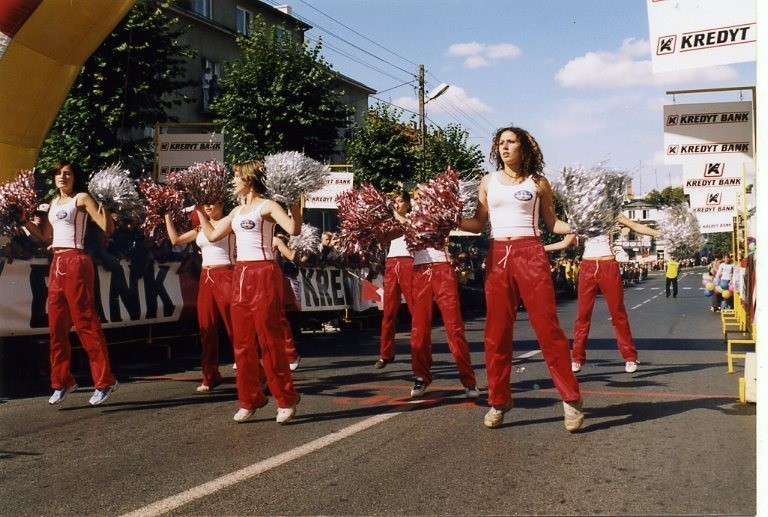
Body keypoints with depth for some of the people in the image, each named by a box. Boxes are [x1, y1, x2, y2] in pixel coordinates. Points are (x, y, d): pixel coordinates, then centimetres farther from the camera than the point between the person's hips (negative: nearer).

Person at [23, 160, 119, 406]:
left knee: (86, 322, -8)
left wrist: (103, 203, -24)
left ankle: (105, 380, -3)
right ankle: (63, 381, 18)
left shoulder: (82, 198, -3)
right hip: (57, 264, 8)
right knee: (57, 325, 9)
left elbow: (107, 228, -11)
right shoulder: (54, 202, 18)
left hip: (75, 262, -8)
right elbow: (45, 236, 21)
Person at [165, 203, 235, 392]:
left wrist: (200, 214, -18)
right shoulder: (200, 228, 16)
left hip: (225, 276, -7)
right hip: (206, 278, 7)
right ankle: (210, 376, 15)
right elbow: (175, 240, 17)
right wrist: (167, 216, 15)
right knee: (207, 327, 7)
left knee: (235, 326, -7)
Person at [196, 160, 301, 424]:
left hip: (263, 274, -8)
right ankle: (250, 399, 16)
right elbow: (212, 235, 24)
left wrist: (293, 201, -19)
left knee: (269, 339, -5)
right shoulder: (237, 211, 18)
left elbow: (294, 229, -19)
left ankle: (286, 400, 4)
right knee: (242, 341, 7)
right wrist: (200, 210, 28)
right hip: (240, 275, 8)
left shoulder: (267, 206, -5)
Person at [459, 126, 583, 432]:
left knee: (547, 327, -6)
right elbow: (478, 223, 12)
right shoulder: (488, 181, 13)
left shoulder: (537, 182, 7)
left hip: (530, 254, -2)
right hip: (497, 257, 3)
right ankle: (498, 401, 11)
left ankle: (570, 399, 1)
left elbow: (552, 223, 10)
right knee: (497, 332, 3)